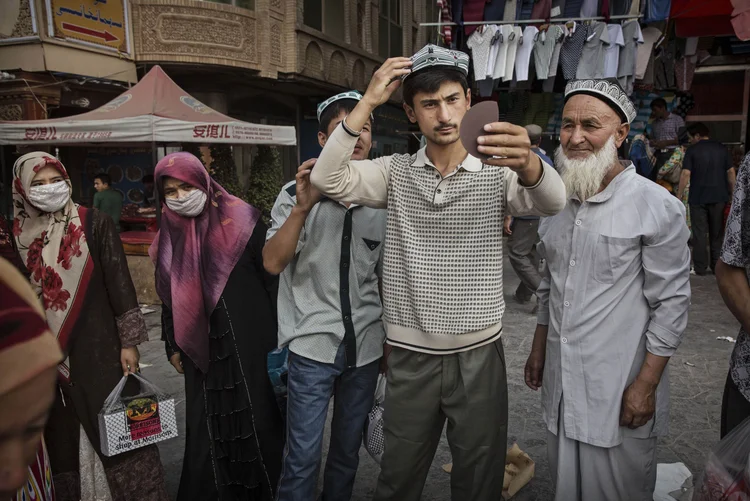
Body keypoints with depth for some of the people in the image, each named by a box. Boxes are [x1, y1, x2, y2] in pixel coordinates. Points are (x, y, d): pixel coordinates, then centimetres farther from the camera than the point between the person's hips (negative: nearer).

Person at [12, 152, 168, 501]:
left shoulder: (95, 223, -5)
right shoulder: (19, 235, 4)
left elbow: (119, 282, -7)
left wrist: (129, 341, -9)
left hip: (99, 347, -3)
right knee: (62, 435, 11)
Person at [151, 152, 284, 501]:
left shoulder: (241, 221, -7)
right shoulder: (170, 237, 8)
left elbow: (273, 278, -7)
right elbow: (169, 298, 16)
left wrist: (282, 336, -8)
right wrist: (172, 346, 17)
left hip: (250, 344, -4)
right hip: (202, 351, 4)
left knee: (257, 422, 4)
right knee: (206, 429, 12)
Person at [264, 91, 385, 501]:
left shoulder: (383, 201, 4)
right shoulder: (297, 194, -3)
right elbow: (273, 263, -12)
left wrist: (392, 340, 11)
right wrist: (302, 208, -24)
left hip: (365, 347, 3)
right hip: (313, 345, -3)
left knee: (348, 452, 16)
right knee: (303, 457, 1)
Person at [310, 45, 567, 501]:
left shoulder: (496, 173, -4)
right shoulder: (396, 173, 0)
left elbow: (552, 201, -24)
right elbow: (328, 180, -14)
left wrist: (527, 163, -47)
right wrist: (368, 102, -19)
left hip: (479, 356, 0)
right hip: (411, 358, 1)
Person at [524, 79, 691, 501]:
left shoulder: (657, 206, -12)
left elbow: (672, 304, -12)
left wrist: (646, 385, -13)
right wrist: (538, 350, 16)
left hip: (620, 389, -5)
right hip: (560, 385, 5)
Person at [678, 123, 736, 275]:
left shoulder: (692, 150, -5)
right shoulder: (722, 148, 5)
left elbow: (686, 174, -12)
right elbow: (731, 172, 4)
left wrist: (679, 196, -7)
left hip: (698, 198, -3)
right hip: (719, 197, 3)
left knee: (700, 233, 3)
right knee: (717, 233, 12)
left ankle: (700, 267, 4)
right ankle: (717, 266, 17)